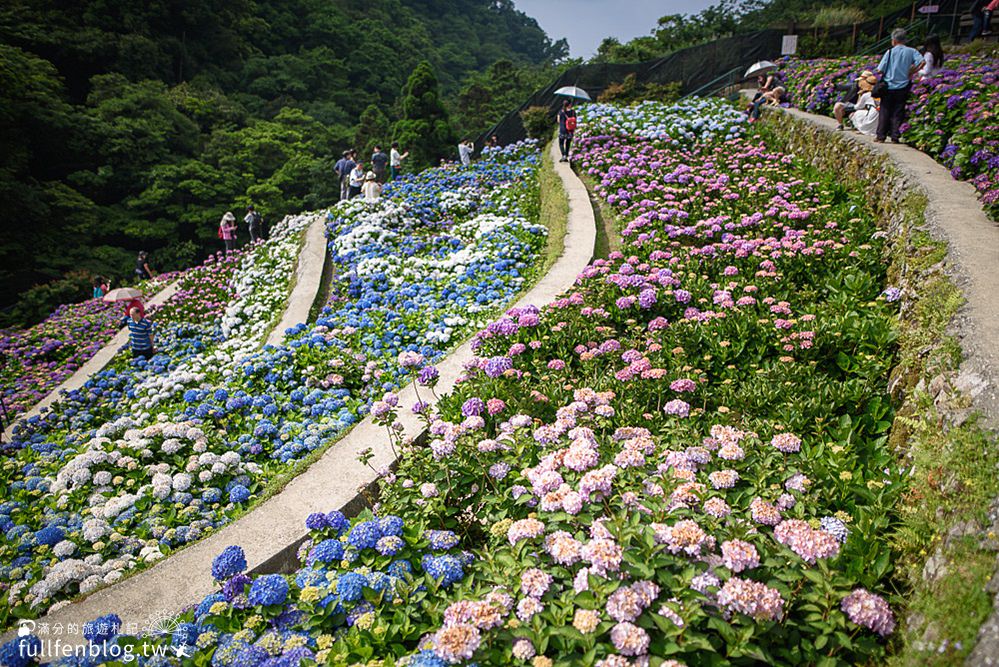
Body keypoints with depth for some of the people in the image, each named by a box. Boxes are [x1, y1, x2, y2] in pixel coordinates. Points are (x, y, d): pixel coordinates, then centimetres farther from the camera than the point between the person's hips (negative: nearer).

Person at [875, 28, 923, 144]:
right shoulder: (911, 51, 2)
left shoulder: (890, 52, -4)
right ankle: (895, 137, 5)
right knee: (898, 113, 7)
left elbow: (880, 70, -7)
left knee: (885, 112, 5)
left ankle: (881, 136, 5)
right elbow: (921, 62, -10)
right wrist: (911, 73, 2)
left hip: (889, 87, -2)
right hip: (903, 87, 2)